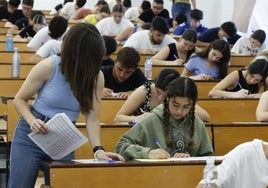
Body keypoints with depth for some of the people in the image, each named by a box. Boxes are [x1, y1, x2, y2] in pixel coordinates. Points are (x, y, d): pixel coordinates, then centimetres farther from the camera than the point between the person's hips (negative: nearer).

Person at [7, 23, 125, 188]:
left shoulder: (96, 77, -9)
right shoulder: (48, 67, -16)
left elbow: (92, 118, -10)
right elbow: (20, 99, -5)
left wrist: (98, 149, -26)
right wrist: (32, 121, -24)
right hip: (31, 135, -2)